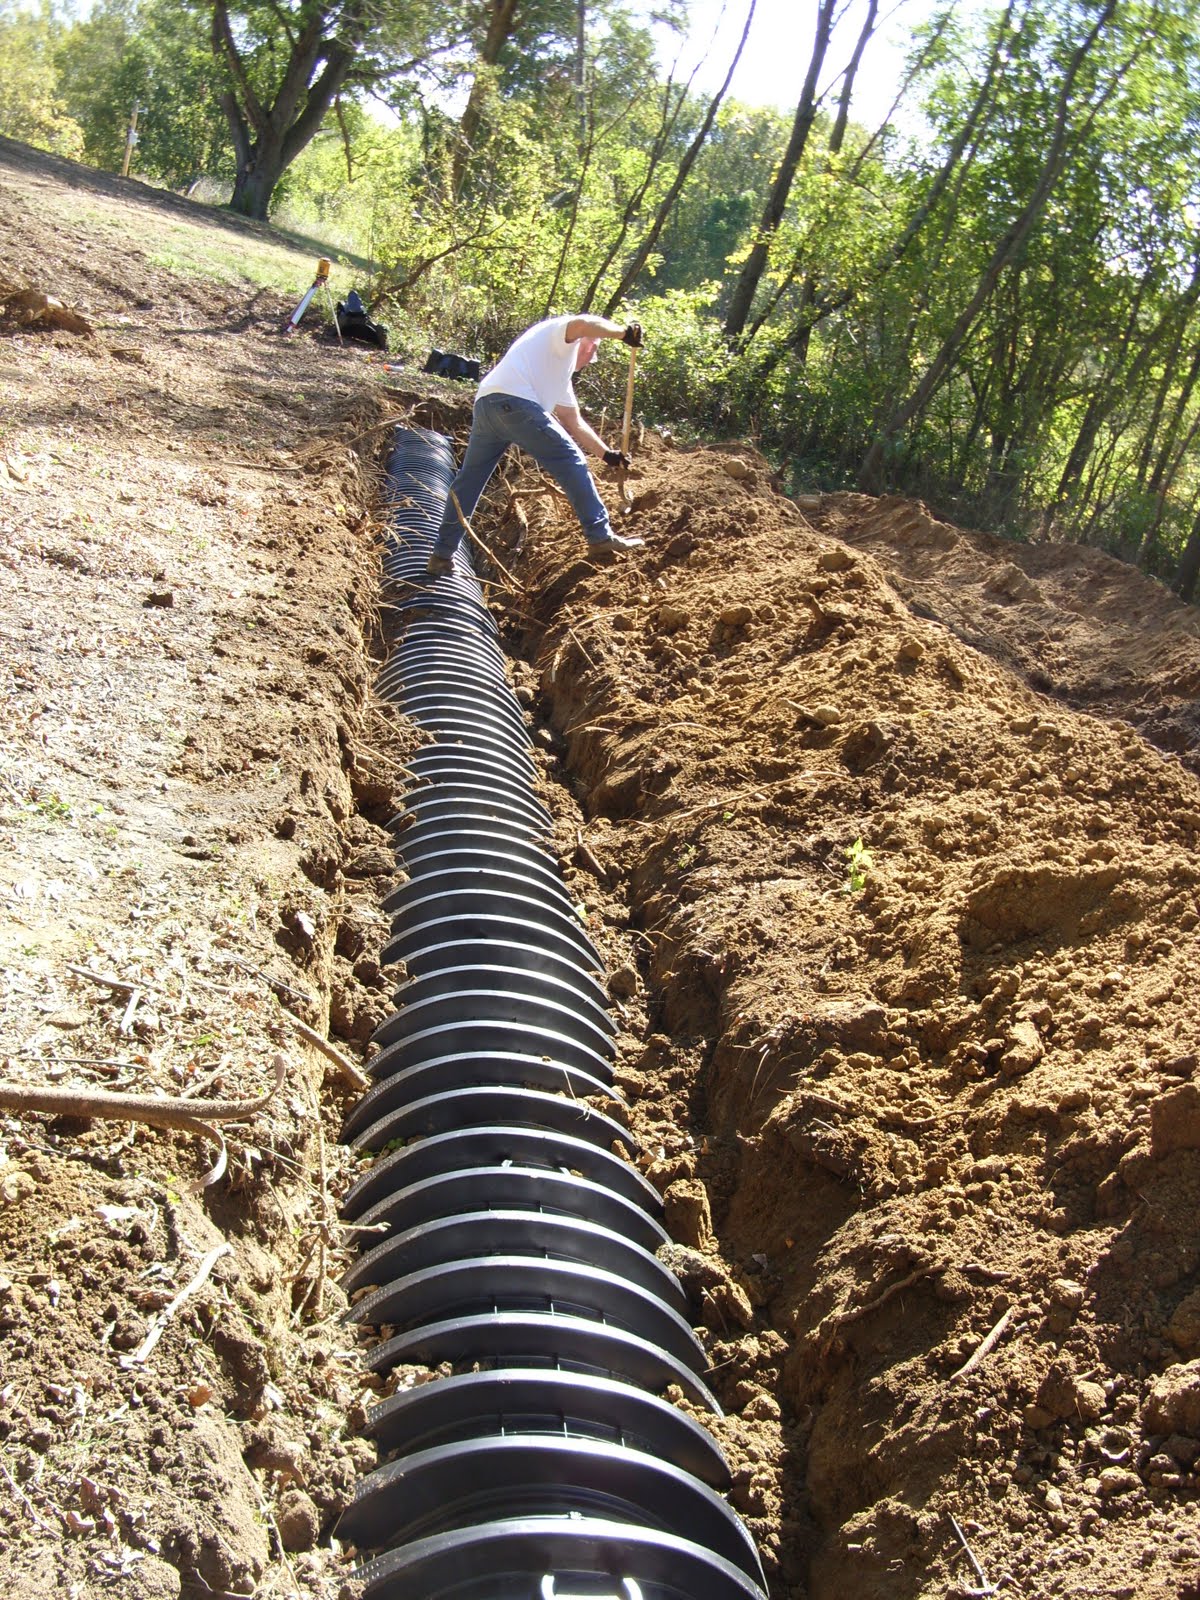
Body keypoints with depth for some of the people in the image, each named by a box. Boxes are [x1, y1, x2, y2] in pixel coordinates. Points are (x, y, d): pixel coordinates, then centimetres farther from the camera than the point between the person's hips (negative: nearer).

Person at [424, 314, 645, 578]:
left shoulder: (561, 371, 37)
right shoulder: (561, 332, 13)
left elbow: (574, 423, 36)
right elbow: (582, 324, -13)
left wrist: (607, 453, 32)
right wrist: (624, 331, -7)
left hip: (486, 402, 10)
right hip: (515, 402, -10)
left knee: (468, 482, 13)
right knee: (571, 462, -1)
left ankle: (441, 556, 16)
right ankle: (600, 536, 1)